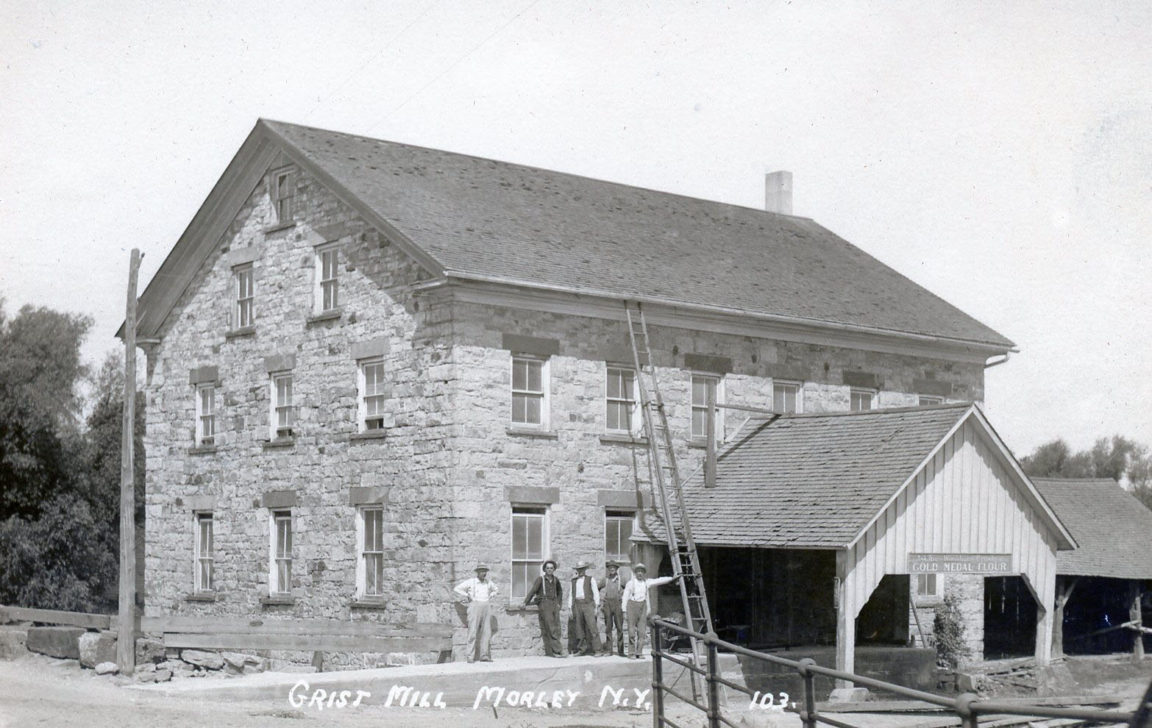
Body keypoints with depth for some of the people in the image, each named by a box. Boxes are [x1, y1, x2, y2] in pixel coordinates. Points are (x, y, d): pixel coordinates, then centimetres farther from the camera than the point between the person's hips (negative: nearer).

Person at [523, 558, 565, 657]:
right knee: (550, 629, -11)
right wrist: (525, 603, -12)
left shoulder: (555, 580, 13)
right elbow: (532, 591, -7)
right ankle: (557, 650, -15)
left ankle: (550, 651, 6)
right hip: (544, 605, -6)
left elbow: (560, 591, 30)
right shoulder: (540, 579, -2)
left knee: (556, 629, 1)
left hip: (554, 604, 6)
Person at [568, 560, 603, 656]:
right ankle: (582, 649, 9)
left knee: (592, 627, -11)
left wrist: (596, 607, -3)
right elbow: (571, 594, 17)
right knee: (579, 628, 3)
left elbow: (596, 593, 3)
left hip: (588, 604, -4)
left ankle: (597, 650, -11)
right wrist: (570, 608, 11)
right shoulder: (574, 581, 16)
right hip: (577, 604, 4)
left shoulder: (590, 579, 6)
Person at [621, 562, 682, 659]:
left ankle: (639, 653, 7)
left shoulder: (646, 582, 6)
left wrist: (673, 578, 4)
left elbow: (659, 580, 7)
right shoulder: (630, 583, -4)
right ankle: (631, 653, -1)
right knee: (632, 630, -5)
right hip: (632, 606, -4)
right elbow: (625, 597, -2)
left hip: (643, 606, 4)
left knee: (642, 631, 2)